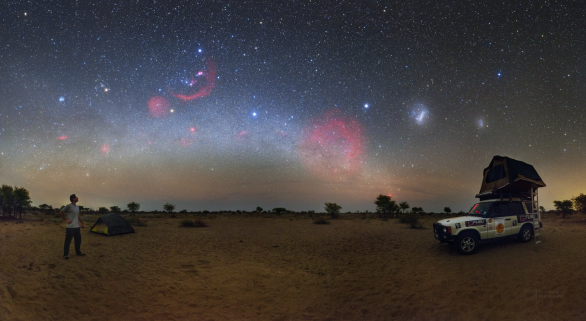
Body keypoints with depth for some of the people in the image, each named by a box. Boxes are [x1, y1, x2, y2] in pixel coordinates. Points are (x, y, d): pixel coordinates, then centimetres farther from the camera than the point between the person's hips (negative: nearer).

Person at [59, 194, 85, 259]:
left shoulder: (77, 207, 12)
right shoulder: (68, 206, -12)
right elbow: (61, 212, -8)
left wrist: (82, 223, 23)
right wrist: (66, 220, -9)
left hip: (77, 227, 8)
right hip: (70, 227, -8)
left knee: (78, 240, 14)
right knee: (68, 241, -1)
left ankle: (78, 252, 27)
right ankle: (65, 254, 9)